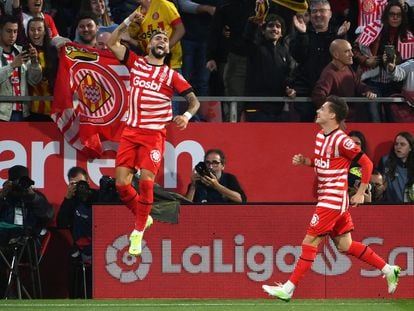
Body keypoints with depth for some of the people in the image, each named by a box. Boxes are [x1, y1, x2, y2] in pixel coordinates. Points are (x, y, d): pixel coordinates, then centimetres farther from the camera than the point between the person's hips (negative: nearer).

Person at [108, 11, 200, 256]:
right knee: (122, 183, -5)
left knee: (146, 181, -15)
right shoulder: (136, 63, 10)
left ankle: (138, 232, -3)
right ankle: (142, 218, 20)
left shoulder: (172, 76, 3)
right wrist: (128, 22, 0)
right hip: (130, 132, 3)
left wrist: (187, 115, -18)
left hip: (154, 135, -3)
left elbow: (194, 100, 3)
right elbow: (112, 43, 8)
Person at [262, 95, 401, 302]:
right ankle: (388, 270, 22)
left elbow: (367, 163, -12)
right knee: (344, 245, 13)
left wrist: (360, 194, -12)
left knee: (310, 241, -9)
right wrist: (304, 161, 5)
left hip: (333, 199, -10)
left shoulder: (341, 140, -16)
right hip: (326, 197, 10)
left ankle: (289, 288, -8)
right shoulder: (320, 136, 10)